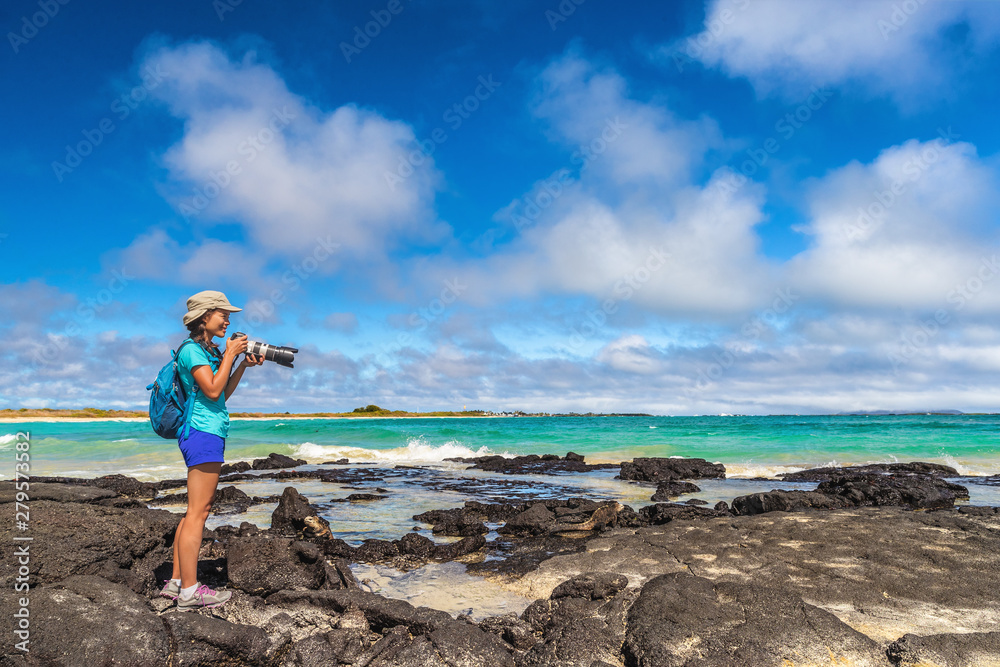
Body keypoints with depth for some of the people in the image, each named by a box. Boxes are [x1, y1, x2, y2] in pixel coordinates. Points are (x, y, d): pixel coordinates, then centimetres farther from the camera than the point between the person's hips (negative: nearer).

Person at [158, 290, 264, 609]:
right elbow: (213, 391, -18)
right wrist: (230, 354, -11)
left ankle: (176, 582, 18)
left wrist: (244, 364, 12)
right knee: (198, 511, -8)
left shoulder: (209, 351, 18)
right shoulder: (191, 350, -10)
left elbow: (223, 393, 19)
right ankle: (189, 591, -3)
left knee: (197, 510, 12)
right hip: (202, 432, -10)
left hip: (210, 434, 10)